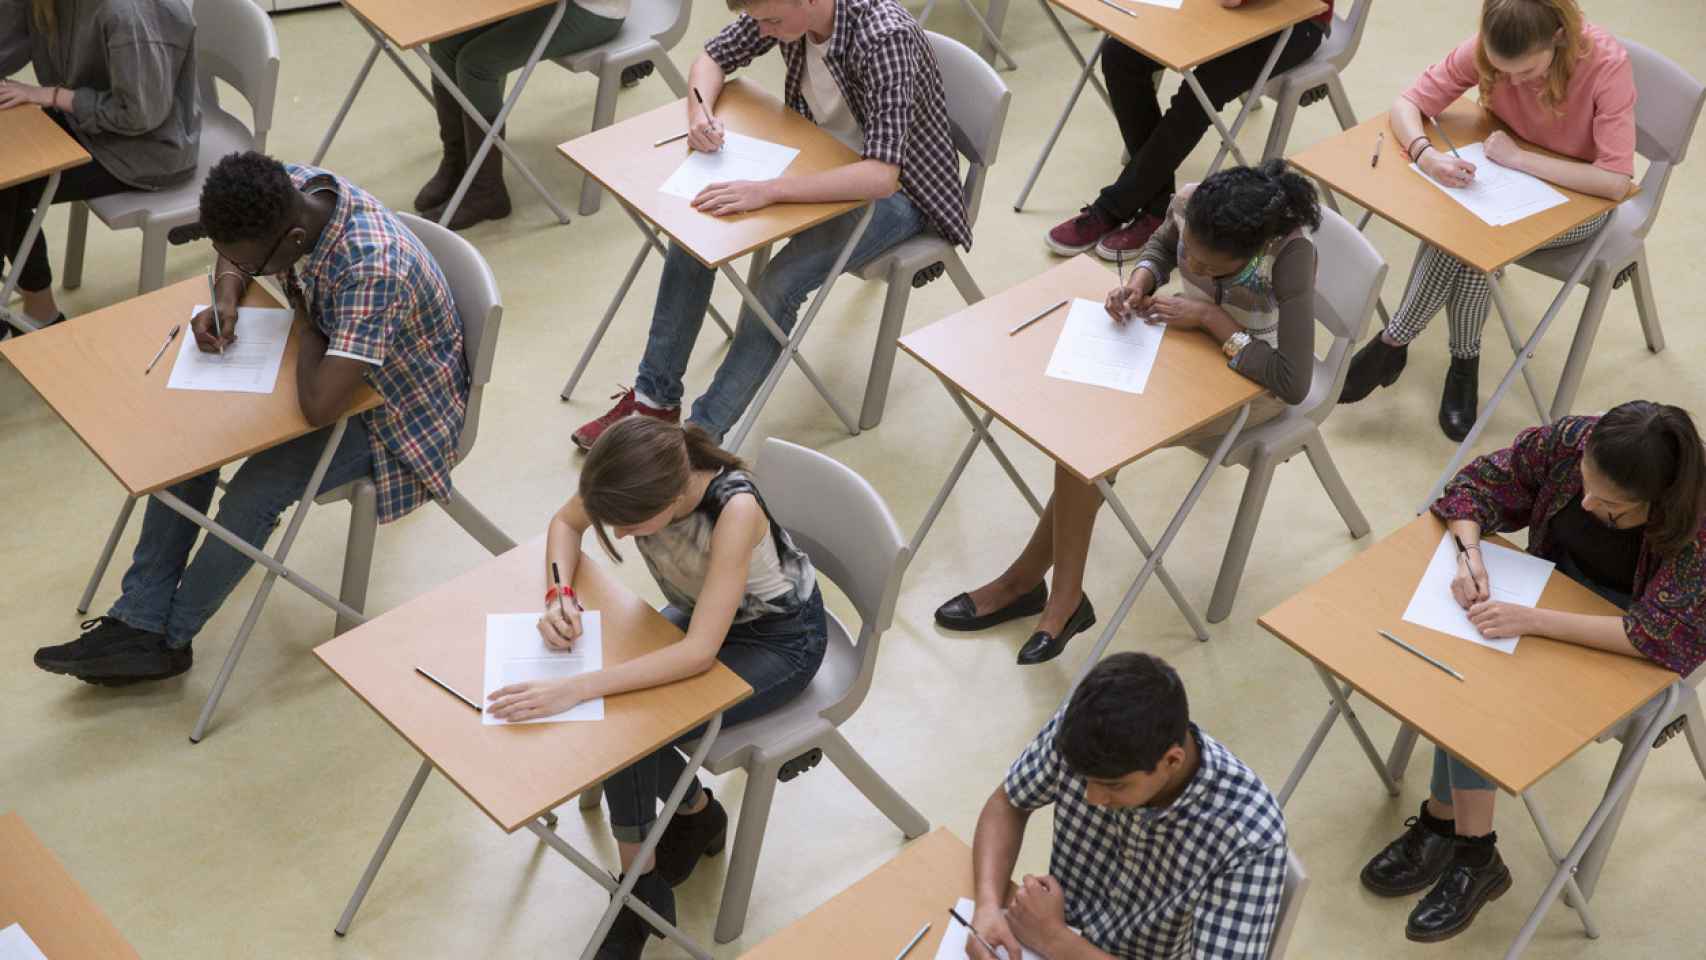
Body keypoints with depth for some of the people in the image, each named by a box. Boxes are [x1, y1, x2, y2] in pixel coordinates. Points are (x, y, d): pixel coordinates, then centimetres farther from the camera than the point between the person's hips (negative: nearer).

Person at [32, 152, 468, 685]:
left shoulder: (372, 267, -40)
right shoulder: (288, 193, -16)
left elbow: (319, 407, -45)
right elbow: (235, 260, 8)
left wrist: (306, 319, -26)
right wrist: (226, 300, -14)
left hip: (395, 407, -8)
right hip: (333, 362, 8)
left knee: (254, 494, -21)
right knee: (193, 432, -6)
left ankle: (169, 637, 4)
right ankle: (139, 621, 0)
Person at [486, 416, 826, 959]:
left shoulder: (735, 509, -40)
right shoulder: (637, 473, -24)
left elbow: (699, 653, -40)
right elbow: (566, 523, -2)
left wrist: (578, 689, -46)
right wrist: (559, 597, -21)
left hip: (780, 637, -6)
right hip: (700, 611, 6)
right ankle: (694, 811, 7)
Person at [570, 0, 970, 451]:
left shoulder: (885, 37, -34)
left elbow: (881, 175, -41)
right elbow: (713, 58, 5)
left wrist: (767, 190, -48)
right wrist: (701, 113, -18)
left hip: (895, 190, -7)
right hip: (824, 165, 7)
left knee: (776, 288, -26)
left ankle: (699, 435, -13)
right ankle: (655, 397, 5)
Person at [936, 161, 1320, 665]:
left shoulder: (1291, 255, -34)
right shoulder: (1189, 204, -19)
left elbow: (1294, 383, -33)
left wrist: (1212, 318, -32)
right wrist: (1139, 280, -15)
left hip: (1252, 381, -5)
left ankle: (1025, 579, -3)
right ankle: (1064, 599, -10)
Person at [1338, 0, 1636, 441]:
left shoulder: (1606, 63, -30)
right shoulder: (1484, 49, -20)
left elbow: (1616, 181, -34)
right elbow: (1406, 104, -13)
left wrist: (1518, 157, -33)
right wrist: (1426, 154, -34)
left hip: (1578, 197, -4)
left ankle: (1393, 343, -10)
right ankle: (1464, 363, -9)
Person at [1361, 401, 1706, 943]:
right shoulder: (1569, 441, -19)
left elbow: (1661, 633, -35)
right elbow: (1479, 483, -5)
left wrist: (1532, 619, -40)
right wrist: (1471, 555, -25)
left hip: (1628, 647, -5)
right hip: (1561, 583, 5)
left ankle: (1446, 821, -8)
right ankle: (1469, 850, -15)